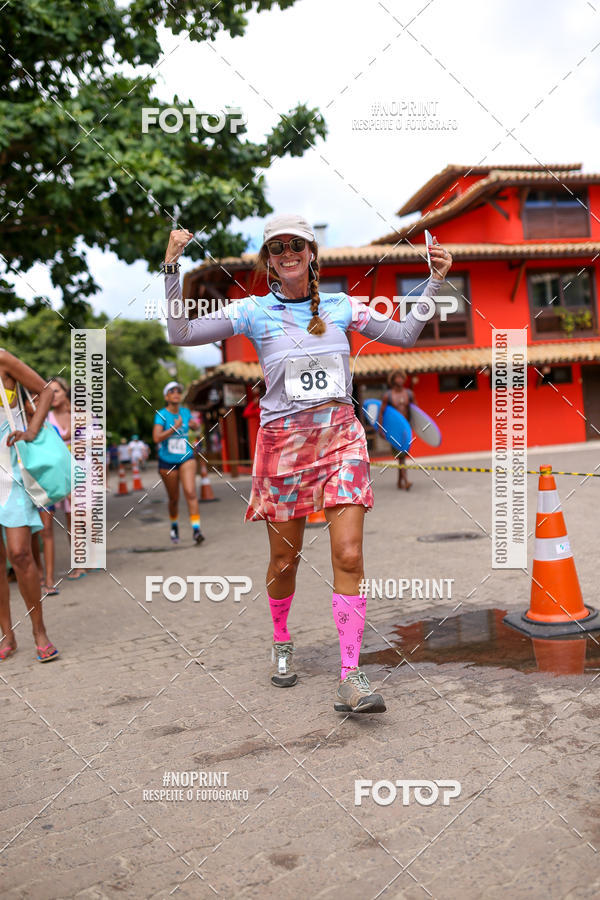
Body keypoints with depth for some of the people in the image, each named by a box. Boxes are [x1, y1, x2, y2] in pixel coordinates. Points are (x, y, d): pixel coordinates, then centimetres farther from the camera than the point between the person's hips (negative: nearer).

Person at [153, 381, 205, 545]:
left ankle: (196, 529, -21)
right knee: (174, 498, 10)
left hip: (186, 459, 2)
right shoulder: (161, 415, -10)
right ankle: (174, 526, 37)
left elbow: (193, 425, 28)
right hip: (167, 462, -2)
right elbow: (156, 438, -25)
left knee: (190, 492, -18)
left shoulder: (186, 412, 3)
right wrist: (174, 428, -30)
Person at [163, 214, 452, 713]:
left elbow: (406, 334, 16)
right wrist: (172, 267, -10)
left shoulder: (341, 306, 10)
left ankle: (351, 676, -5)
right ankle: (282, 641, 36)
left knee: (349, 556, -10)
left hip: (340, 437, 1)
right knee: (285, 559, 8)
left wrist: (435, 282, 8)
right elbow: (180, 334, -3)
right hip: (284, 441, -1)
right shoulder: (254, 311, 3)